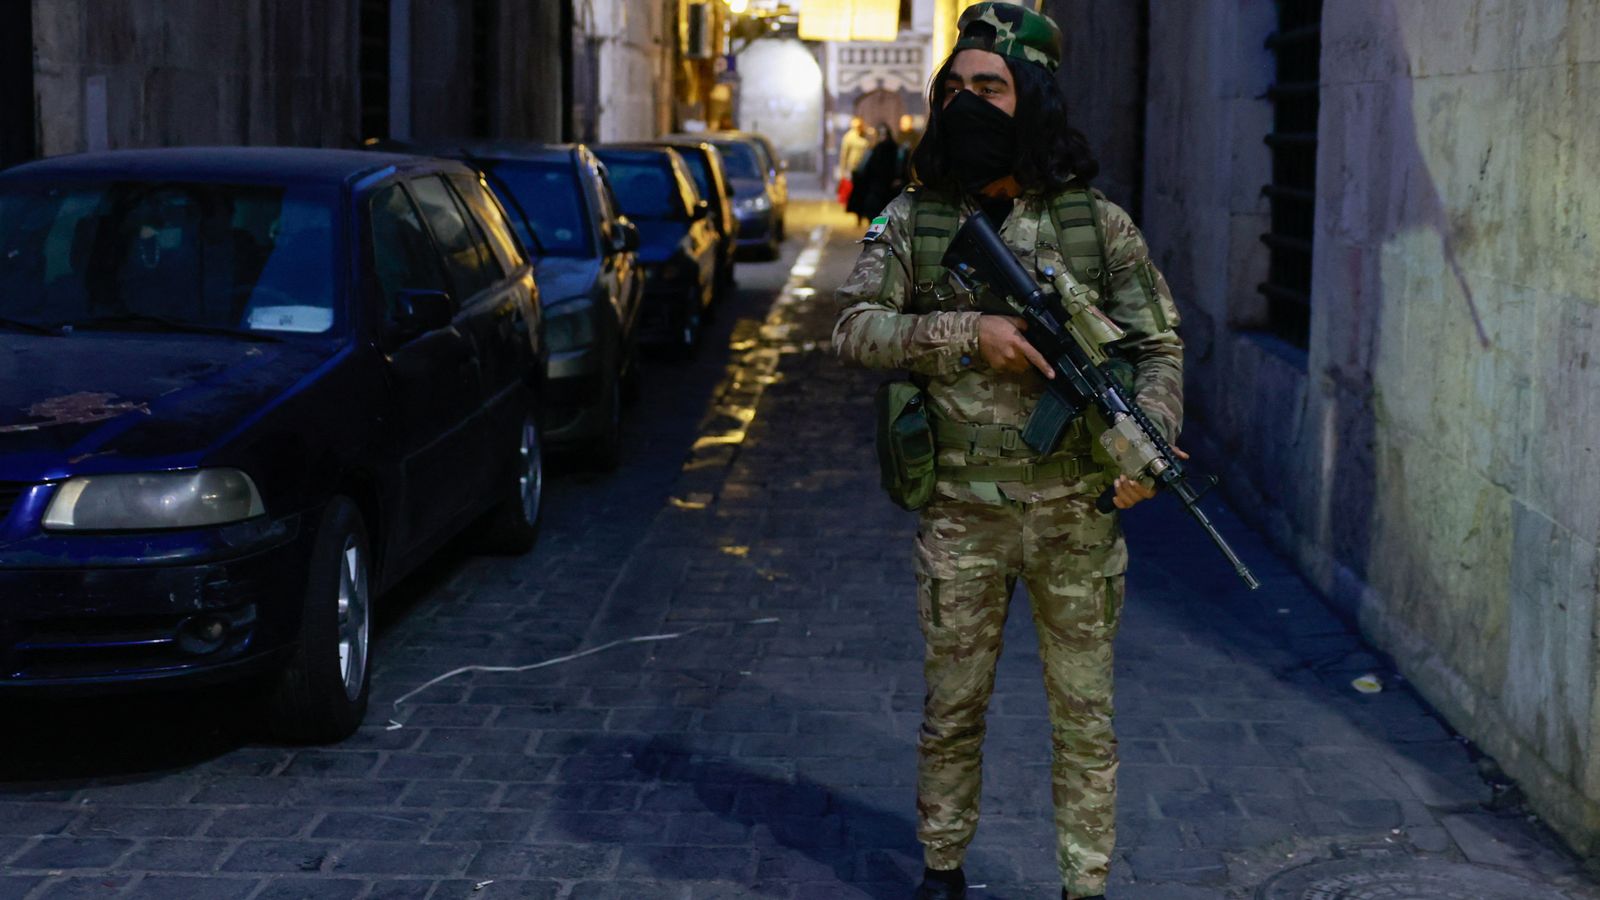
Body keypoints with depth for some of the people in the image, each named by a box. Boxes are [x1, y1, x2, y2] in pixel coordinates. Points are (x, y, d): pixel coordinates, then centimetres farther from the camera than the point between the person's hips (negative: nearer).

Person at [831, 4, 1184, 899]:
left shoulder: (1100, 224, -2)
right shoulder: (912, 221, 1)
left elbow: (1160, 344, 0)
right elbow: (855, 327, -4)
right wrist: (968, 332, -18)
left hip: (1076, 514, -1)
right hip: (961, 515, 1)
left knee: (1085, 715, 8)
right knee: (953, 709, 13)